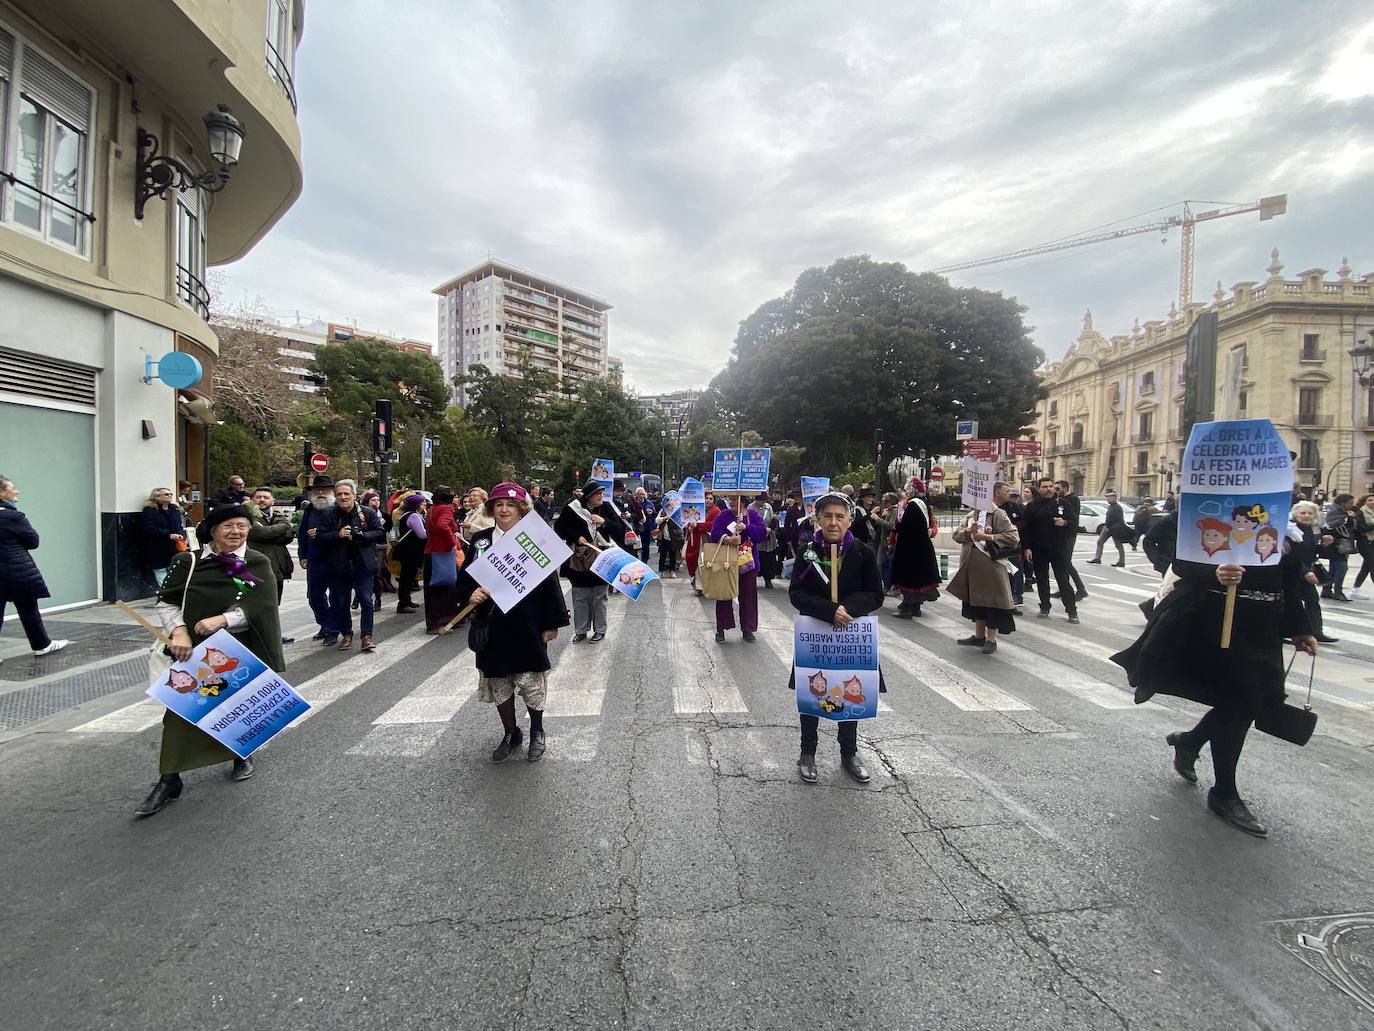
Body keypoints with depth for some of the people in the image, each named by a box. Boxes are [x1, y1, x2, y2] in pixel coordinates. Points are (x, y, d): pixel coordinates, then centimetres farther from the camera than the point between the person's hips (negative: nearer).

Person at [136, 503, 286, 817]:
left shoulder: (258, 564, -6)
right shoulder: (189, 562, -3)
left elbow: (259, 607, -15)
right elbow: (166, 603, -2)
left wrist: (221, 620, -29)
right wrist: (178, 631, -19)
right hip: (193, 649, 1)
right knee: (181, 710, -4)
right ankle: (169, 780, 9)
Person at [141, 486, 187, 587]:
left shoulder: (175, 509, 13)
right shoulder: (149, 510, -3)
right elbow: (149, 528, -14)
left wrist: (182, 537, -7)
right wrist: (169, 535, -22)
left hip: (175, 550, 5)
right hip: (159, 552, -5)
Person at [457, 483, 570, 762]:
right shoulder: (480, 540, 3)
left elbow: (550, 582, -6)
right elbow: (464, 580, 8)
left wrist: (551, 623, -7)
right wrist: (471, 595, -15)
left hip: (528, 626, -3)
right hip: (493, 627, 3)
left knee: (533, 684, 8)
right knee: (498, 684, 14)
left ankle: (537, 732, 34)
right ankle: (510, 734, 37)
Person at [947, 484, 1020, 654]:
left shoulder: (998, 514, -6)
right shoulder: (972, 514, 11)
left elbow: (1014, 537, -16)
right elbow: (956, 535, 8)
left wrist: (988, 537, -18)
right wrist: (968, 531, -11)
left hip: (991, 564, -6)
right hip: (972, 564, 7)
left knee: (992, 601, 1)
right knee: (976, 599, 15)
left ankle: (991, 640, 13)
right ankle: (979, 636, 29)